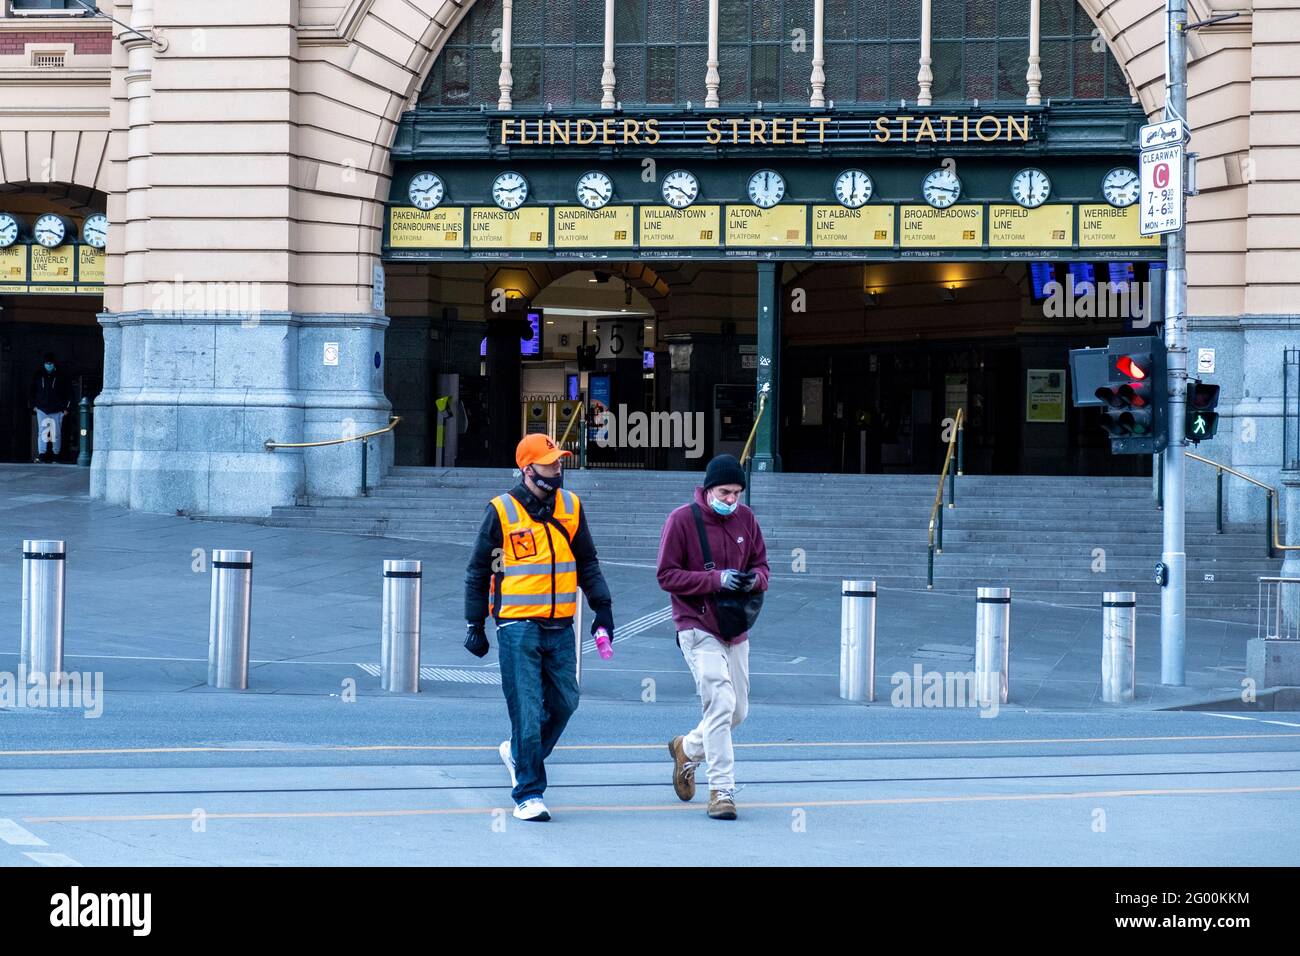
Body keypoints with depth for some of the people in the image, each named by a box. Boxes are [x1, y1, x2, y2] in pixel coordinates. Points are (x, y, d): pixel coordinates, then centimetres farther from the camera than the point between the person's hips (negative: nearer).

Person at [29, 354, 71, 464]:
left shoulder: (61, 377, 0)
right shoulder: (38, 376, 6)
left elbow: (68, 393, 3)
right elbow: (32, 391, 15)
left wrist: (65, 407, -1)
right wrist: (33, 404, 8)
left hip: (57, 410, -1)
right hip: (42, 409, 1)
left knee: (56, 433, 4)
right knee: (42, 431, -8)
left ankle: (56, 453, 12)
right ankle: (41, 454, -12)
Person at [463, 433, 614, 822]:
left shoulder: (570, 506, 9)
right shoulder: (502, 511, -3)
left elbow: (587, 561, 18)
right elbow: (478, 570, 3)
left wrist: (602, 606, 8)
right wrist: (475, 625, 2)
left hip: (560, 626, 5)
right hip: (517, 626, -4)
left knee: (563, 703, 6)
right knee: (527, 710, -6)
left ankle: (518, 753, 32)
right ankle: (528, 794, 1)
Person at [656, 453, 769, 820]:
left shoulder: (746, 518, 5)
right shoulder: (681, 520, -10)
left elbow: (761, 565, 12)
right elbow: (667, 575, -11)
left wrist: (754, 579, -14)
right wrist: (717, 579, -22)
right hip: (697, 628, -6)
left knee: (737, 711, 11)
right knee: (720, 703, -18)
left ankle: (687, 749, 39)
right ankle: (722, 790, -12)